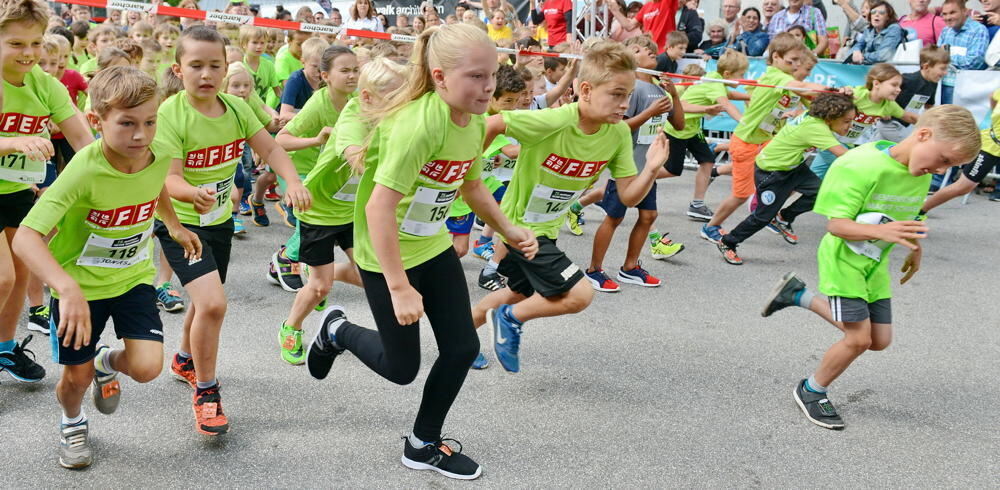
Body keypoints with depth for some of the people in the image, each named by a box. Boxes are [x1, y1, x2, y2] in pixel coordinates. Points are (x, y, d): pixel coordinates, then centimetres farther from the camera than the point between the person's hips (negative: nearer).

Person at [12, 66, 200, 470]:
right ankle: (72, 423, 44)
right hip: (79, 284, -3)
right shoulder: (84, 171, -31)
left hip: (134, 277, 3)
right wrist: (69, 290, -50)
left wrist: (174, 225, 13)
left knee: (147, 368, -10)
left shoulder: (160, 156, -16)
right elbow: (25, 237, -38)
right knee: (76, 376, 8)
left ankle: (108, 363, 27)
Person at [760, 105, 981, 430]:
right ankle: (811, 391, 17)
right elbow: (836, 225, -27)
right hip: (844, 260, -8)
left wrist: (915, 246, 16)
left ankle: (798, 295, 23)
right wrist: (882, 232, -40)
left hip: (875, 264, 8)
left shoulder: (922, 173, -4)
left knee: (880, 340, 10)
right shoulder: (862, 166, -28)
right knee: (859, 338, -11)